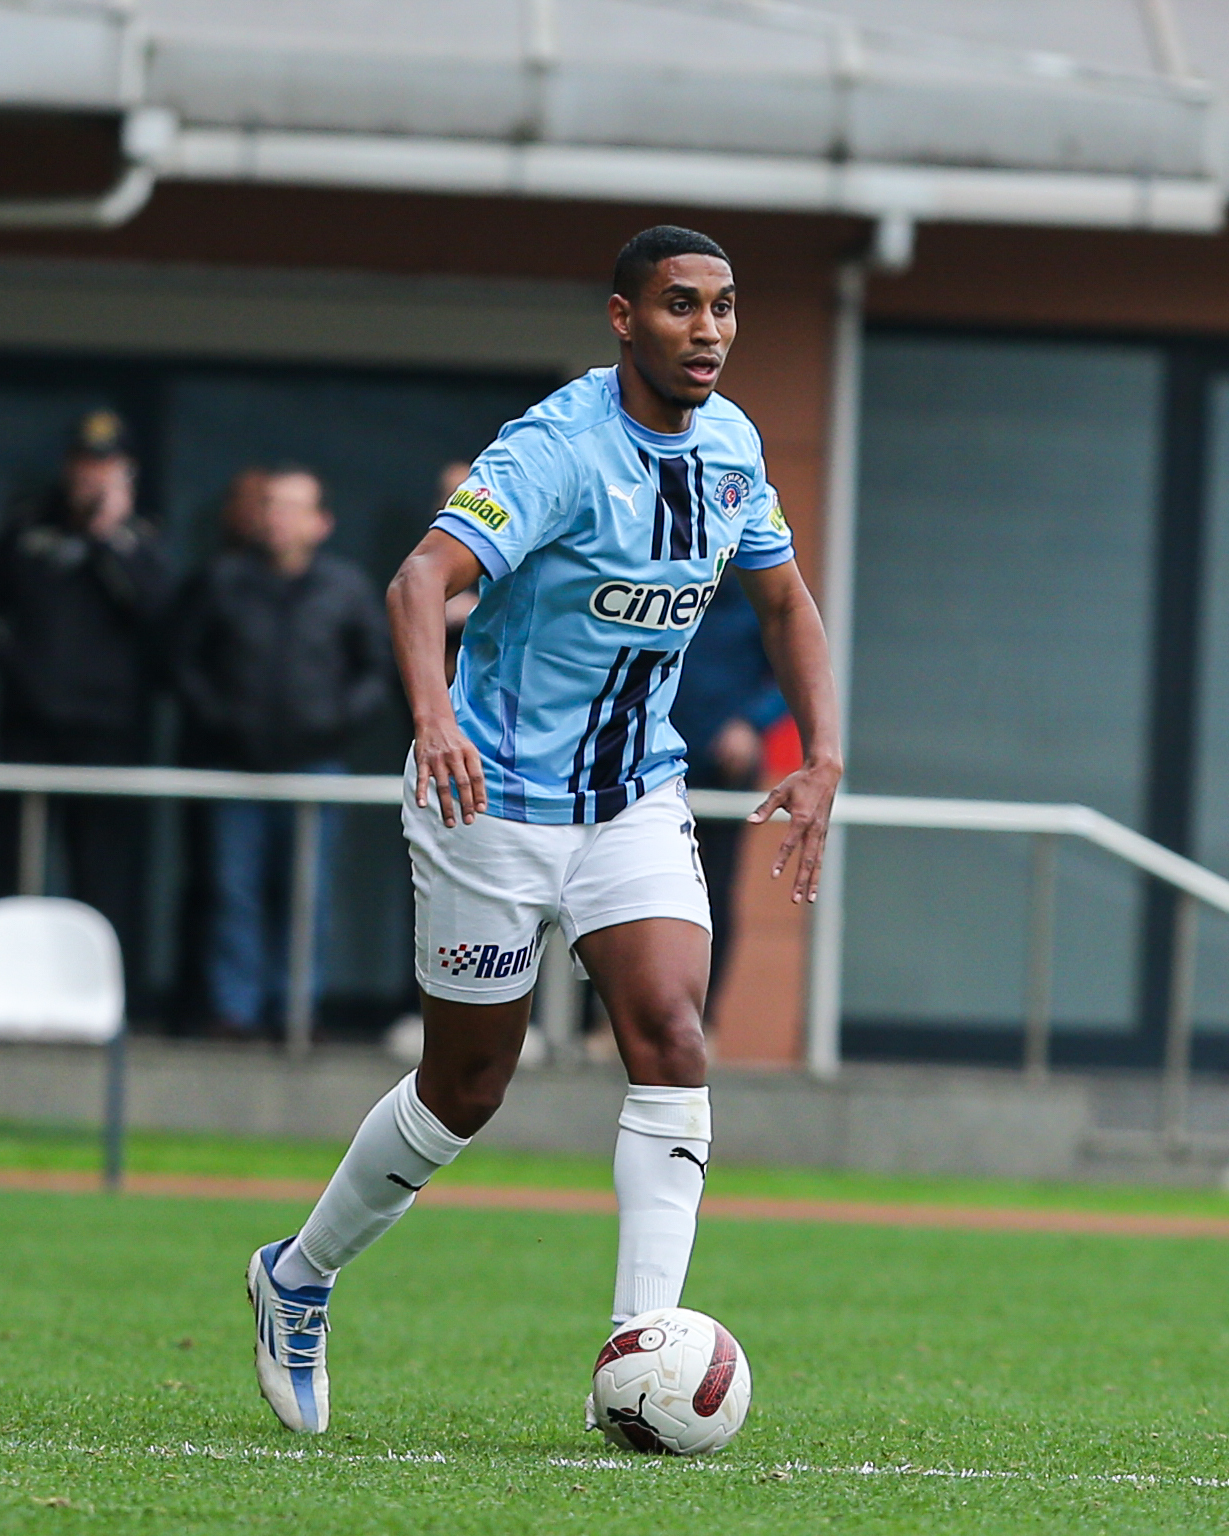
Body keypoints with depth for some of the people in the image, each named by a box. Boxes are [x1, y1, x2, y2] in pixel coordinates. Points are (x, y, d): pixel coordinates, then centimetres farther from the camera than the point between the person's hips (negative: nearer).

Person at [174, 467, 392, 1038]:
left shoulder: (345, 586, 6)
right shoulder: (224, 579, 5)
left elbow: (378, 667, 11)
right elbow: (187, 659, 11)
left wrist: (341, 718, -3)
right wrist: (211, 717, -2)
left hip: (312, 758, 0)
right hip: (239, 762, 0)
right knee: (236, 888, -4)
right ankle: (235, 1006, 0)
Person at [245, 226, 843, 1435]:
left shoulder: (729, 443, 1)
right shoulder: (558, 450, -22)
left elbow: (785, 604, 16)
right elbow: (421, 579, -35)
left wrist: (821, 758, 3)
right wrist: (433, 719, -54)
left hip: (637, 798, 5)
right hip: (497, 796, -5)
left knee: (673, 1041, -15)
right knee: (464, 1092, 6)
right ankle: (298, 1279, 31)